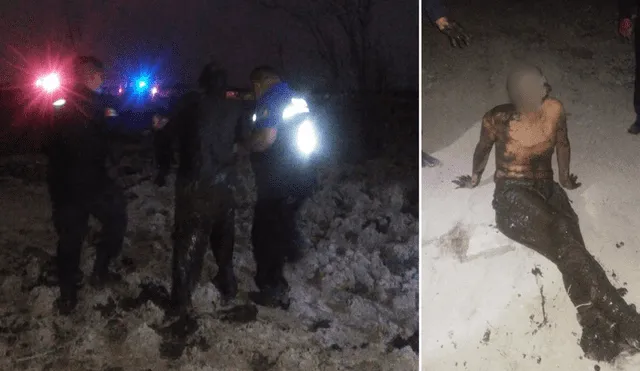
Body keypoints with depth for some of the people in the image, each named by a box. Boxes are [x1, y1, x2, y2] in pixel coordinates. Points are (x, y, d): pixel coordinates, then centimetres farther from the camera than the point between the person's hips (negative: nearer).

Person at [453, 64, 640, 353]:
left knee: (571, 248, -27)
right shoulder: (497, 120, -8)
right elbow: (483, 149, 14)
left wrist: (564, 177, 29)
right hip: (513, 196, -4)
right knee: (568, 247, -29)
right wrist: (475, 179, 29)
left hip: (547, 190, 4)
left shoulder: (554, 110, 1)